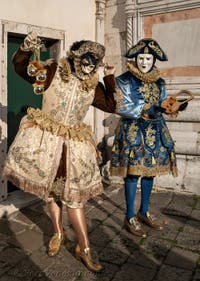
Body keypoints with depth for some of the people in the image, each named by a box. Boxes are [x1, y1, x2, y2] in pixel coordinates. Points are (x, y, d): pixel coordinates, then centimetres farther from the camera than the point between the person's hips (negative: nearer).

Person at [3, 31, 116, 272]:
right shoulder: (52, 71, -5)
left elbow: (111, 105, 6)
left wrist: (110, 78, -2)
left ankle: (84, 249, 13)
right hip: (45, 137, -1)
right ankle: (58, 234, 32)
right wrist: (25, 50, -27)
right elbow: (20, 67, -6)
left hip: (73, 142, 1)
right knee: (49, 188, 10)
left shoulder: (93, 86, 4)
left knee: (72, 194, 2)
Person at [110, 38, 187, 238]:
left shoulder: (158, 81, 10)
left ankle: (144, 212, 27)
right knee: (133, 173, -4)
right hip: (133, 131, -6)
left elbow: (162, 104, 12)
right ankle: (130, 218, 11)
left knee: (150, 171, 11)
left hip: (155, 130, 6)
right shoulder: (124, 80, -7)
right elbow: (122, 108, -13)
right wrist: (146, 110, -25)